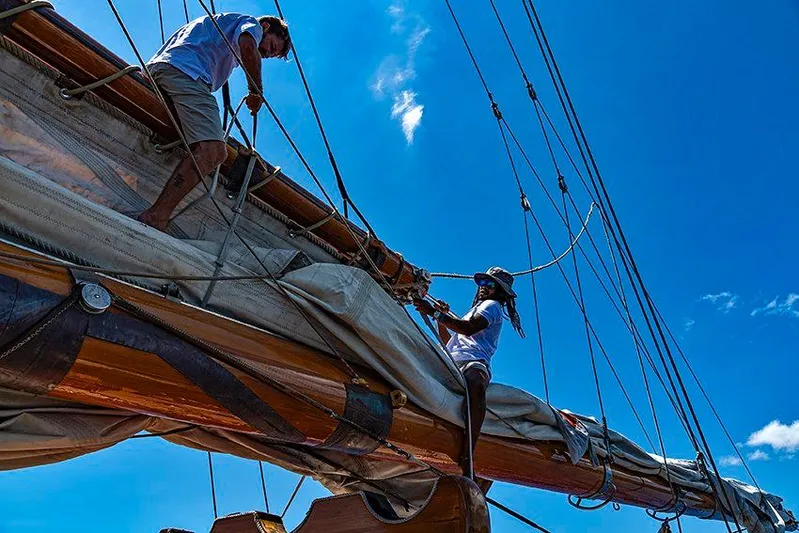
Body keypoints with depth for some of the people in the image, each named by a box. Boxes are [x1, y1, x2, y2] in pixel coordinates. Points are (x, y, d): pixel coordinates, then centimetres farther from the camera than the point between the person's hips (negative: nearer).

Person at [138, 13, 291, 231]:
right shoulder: (252, 24, 17)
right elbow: (248, 47, -9)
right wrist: (256, 92, 0)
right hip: (184, 70, -10)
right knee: (212, 150, -25)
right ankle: (156, 217, -38)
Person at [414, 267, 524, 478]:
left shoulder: (492, 306, 14)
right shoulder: (474, 311, 41)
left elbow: (469, 328, -8)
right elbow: (449, 341, 41)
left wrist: (435, 313, -11)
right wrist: (441, 319, 27)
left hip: (473, 363, -10)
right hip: (451, 365, 10)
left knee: (475, 386, -43)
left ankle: (466, 461, -54)